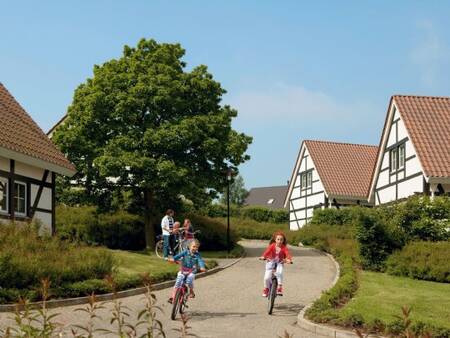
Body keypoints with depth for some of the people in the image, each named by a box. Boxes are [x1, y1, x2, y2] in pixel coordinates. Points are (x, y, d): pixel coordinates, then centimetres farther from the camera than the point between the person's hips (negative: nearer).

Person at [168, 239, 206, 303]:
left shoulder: (197, 255, -3)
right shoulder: (186, 252, -3)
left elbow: (200, 261, -17)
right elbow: (179, 255, -18)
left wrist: (202, 267, -39)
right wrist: (173, 259, -38)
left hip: (191, 271, 0)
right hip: (183, 270, 1)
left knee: (189, 280, -27)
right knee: (178, 282, -16)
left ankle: (191, 292, 3)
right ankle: (172, 297, -10)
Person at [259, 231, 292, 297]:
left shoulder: (284, 247, -10)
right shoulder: (272, 246, -11)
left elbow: (287, 253, -25)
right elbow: (267, 251, -26)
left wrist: (289, 259, -47)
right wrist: (263, 256, -46)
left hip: (279, 263, 0)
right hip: (271, 262, 0)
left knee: (279, 273, -31)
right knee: (267, 277, -12)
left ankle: (279, 287, -19)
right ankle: (266, 288, 16)